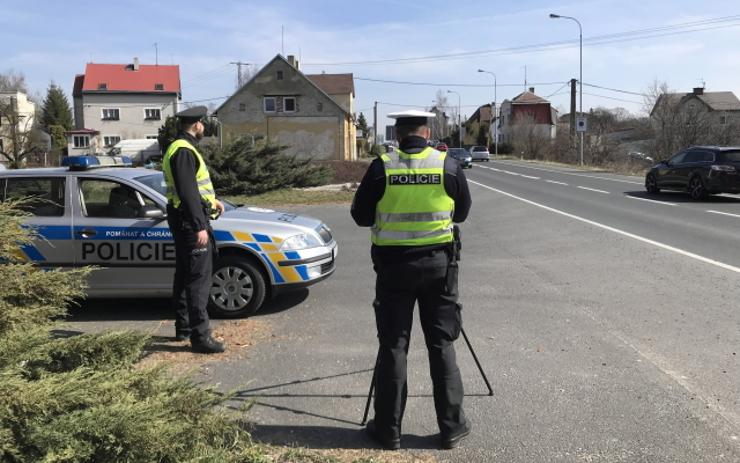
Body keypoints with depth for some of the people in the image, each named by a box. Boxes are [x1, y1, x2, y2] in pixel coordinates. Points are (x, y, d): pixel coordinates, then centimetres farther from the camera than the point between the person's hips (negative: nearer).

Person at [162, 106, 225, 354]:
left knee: (184, 275, 16)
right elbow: (187, 192, -24)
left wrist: (211, 200, 25)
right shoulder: (184, 151, -16)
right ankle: (200, 336, -11)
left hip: (184, 221, 11)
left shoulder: (181, 149, 18)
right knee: (199, 278, -11)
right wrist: (200, 227, -26)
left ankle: (183, 328, 27)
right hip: (190, 221, -11)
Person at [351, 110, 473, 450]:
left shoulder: (382, 167, -6)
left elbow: (360, 215, 2)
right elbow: (462, 212, 10)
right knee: (442, 344, 10)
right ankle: (451, 427, 17)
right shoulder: (448, 165, -2)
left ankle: (388, 429, 14)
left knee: (392, 346, 7)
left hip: (393, 264, -1)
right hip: (438, 262, 1)